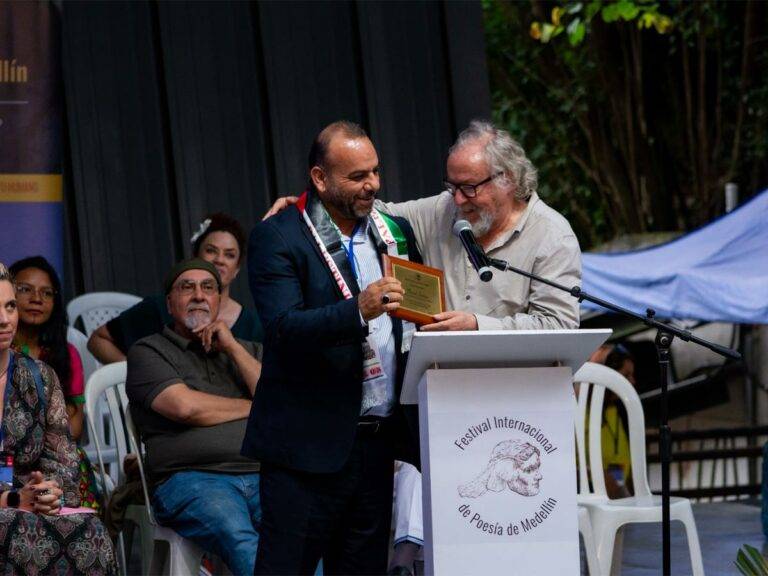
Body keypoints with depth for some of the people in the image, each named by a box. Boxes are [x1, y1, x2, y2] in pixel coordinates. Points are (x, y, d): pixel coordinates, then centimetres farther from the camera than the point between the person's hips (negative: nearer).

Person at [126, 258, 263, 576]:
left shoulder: (248, 351, 30)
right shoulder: (148, 351, 16)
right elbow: (184, 406, -2)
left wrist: (232, 348, 10)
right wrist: (253, 408, 12)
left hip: (261, 477, 4)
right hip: (191, 478, -3)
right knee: (240, 539, -40)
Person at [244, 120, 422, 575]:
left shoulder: (396, 232, 14)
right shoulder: (277, 238, -5)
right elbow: (283, 328, -19)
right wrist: (357, 310, -32)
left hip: (377, 440, 6)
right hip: (310, 442, -6)